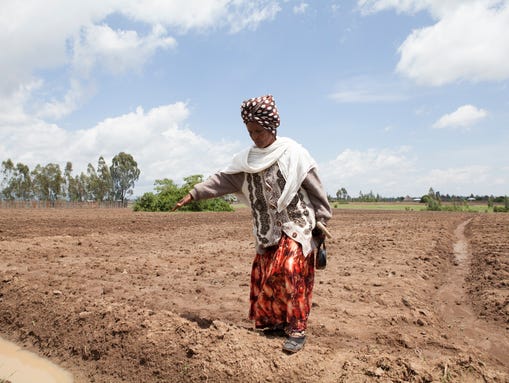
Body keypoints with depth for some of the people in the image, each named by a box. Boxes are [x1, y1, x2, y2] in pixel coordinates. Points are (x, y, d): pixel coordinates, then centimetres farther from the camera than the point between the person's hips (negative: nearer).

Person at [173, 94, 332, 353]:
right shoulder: (246, 160, 6)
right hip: (268, 232, 6)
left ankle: (297, 329, -4)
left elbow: (314, 188, -5)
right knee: (263, 275, 5)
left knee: (288, 272, -15)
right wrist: (194, 193, -4)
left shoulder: (293, 154, -8)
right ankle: (278, 322, 22)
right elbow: (223, 181, 4)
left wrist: (322, 221, -5)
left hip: (295, 226, -5)